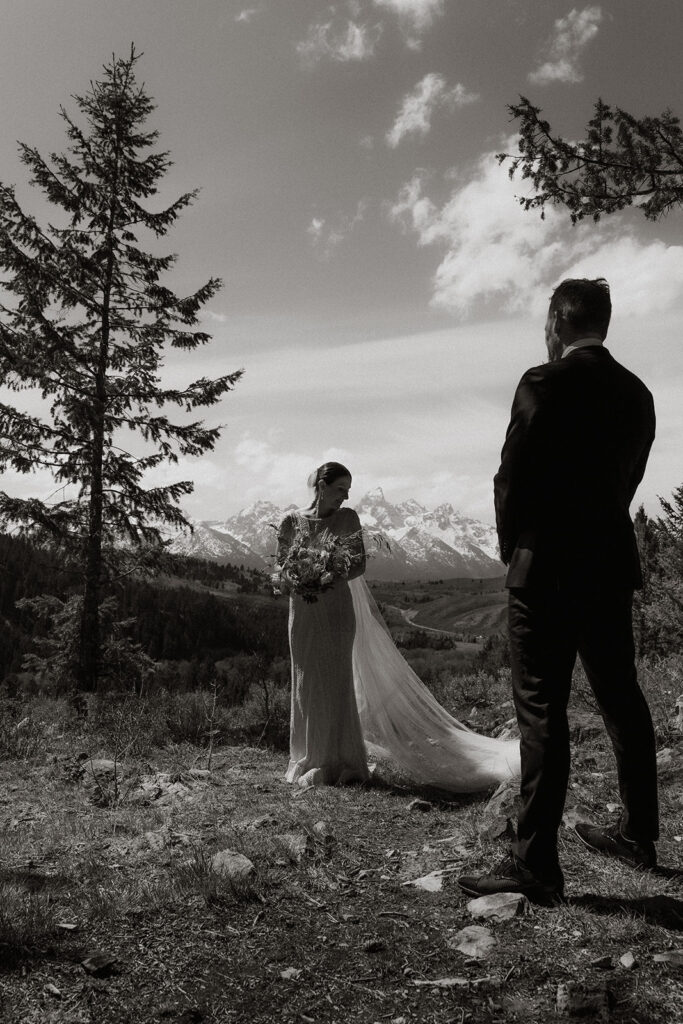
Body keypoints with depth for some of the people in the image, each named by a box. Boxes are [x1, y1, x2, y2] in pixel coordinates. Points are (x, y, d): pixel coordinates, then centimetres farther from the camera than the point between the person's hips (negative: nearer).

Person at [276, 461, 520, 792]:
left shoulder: (347, 518, 0)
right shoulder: (292, 521, 1)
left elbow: (359, 563, -3)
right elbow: (279, 569, 4)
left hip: (338, 608, -2)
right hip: (303, 611, 2)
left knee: (335, 682, -1)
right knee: (306, 683, 8)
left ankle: (337, 763, 9)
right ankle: (310, 761, 21)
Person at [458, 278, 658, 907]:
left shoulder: (545, 383, -11)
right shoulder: (636, 393, 10)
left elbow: (512, 477, -13)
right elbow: (628, 479, 12)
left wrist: (512, 548, 3)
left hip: (546, 568, -7)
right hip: (612, 564, 8)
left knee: (542, 710, -5)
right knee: (621, 698, 17)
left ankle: (536, 863, 1)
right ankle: (638, 835, 31)